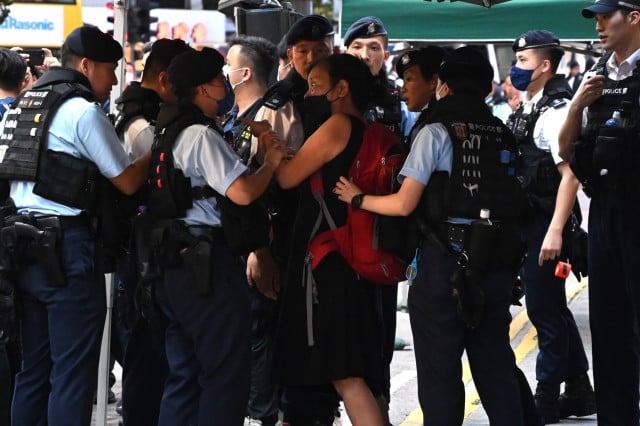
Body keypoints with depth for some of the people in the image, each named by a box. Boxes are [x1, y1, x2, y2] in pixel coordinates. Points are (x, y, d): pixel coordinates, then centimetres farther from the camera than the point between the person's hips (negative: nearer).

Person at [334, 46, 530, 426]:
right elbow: (513, 200, 12)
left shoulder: (437, 133, -7)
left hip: (448, 258, -5)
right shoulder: (504, 136, 8)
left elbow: (403, 204, -9)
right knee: (496, 364, 11)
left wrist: (358, 199, 5)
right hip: (496, 261, 5)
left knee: (440, 367, 3)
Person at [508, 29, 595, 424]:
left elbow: (570, 173, -21)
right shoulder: (526, 110, 12)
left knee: (545, 307, -2)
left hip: (548, 223, -9)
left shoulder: (556, 110, -15)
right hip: (528, 220, 9)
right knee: (551, 306, 14)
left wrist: (555, 231, -25)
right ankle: (579, 392, 24)